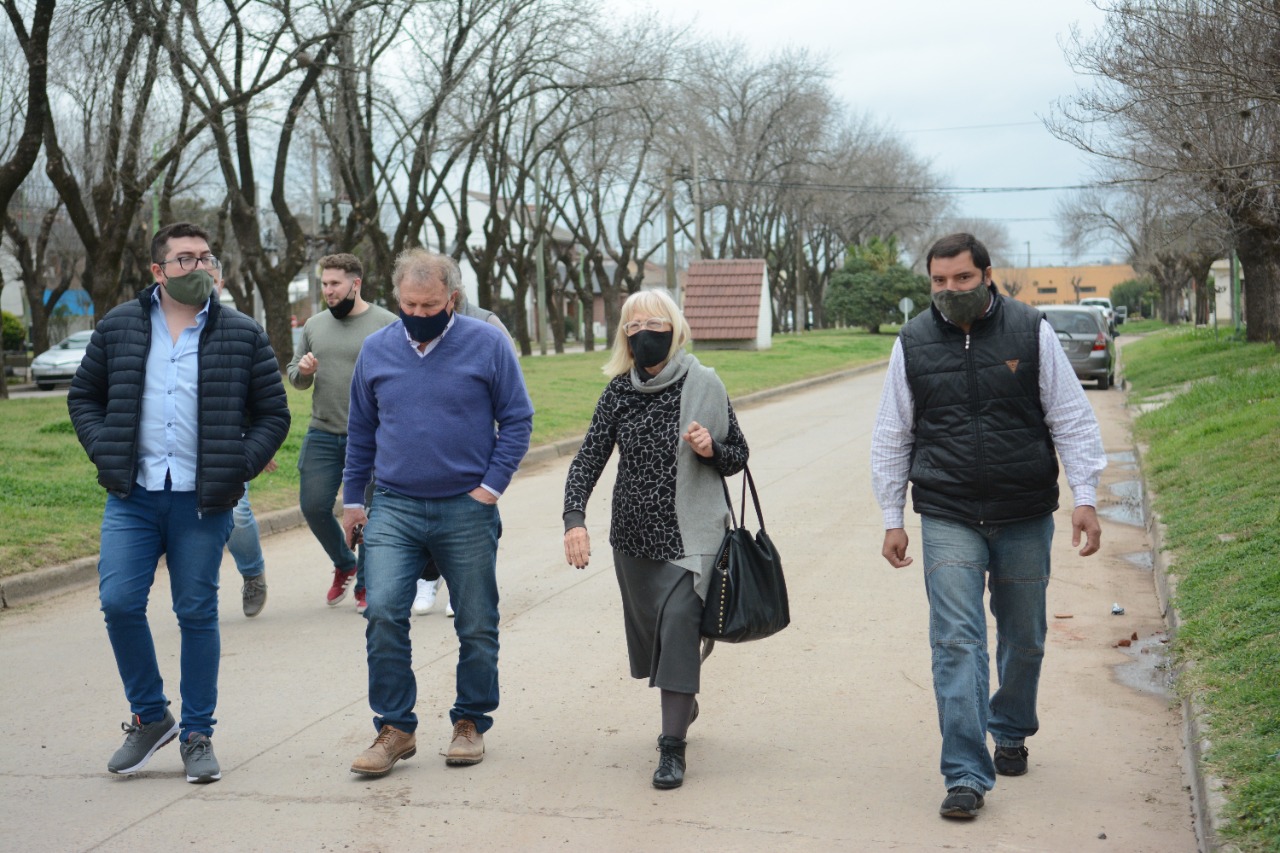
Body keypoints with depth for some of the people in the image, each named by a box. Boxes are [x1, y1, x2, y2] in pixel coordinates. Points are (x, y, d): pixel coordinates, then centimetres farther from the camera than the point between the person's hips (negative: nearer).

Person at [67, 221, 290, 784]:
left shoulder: (242, 336, 3)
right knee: (119, 603, -5)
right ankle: (150, 717, 17)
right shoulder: (119, 327, 7)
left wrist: (240, 466, -5)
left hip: (203, 503, -1)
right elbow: (83, 396, 15)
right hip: (132, 496, 1)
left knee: (198, 614, 4)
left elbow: (273, 413, 8)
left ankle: (197, 735, 16)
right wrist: (104, 452, 0)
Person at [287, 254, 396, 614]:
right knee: (313, 506, 1)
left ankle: (367, 586, 19)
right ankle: (344, 564, 27)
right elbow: (295, 377, 18)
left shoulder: (387, 325, -4)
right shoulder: (315, 325, 10)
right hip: (322, 434, 4)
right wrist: (302, 370, -4)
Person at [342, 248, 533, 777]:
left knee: (476, 626, 6)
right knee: (383, 612, -13)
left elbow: (517, 419, 0)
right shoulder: (376, 350, 6)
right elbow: (360, 431, 15)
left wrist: (491, 485, -7)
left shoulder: (487, 344, -3)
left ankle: (470, 723, 24)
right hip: (393, 509, 2)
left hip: (467, 510, -1)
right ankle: (395, 728, -1)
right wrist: (352, 499, 14)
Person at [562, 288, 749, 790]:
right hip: (633, 535, 4)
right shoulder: (619, 392, 2)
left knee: (678, 627, -12)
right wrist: (574, 518, -17)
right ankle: (683, 704, 44)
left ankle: (672, 747, -2)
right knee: (650, 629, 16)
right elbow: (588, 458, -2)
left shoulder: (703, 386, -5)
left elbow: (738, 457, 3)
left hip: (688, 536, -4)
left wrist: (711, 449, -19)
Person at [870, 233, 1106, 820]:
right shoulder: (913, 343, 1)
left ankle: (1011, 732, 40)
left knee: (1023, 638, 14)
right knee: (956, 641, -9)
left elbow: (1071, 419, 1)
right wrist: (892, 519, 6)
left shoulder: (1031, 332, -3)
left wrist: (1085, 499, -5)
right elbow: (892, 437, 8)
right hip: (948, 519, 0)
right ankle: (966, 775, -7)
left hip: (1025, 517, 1)